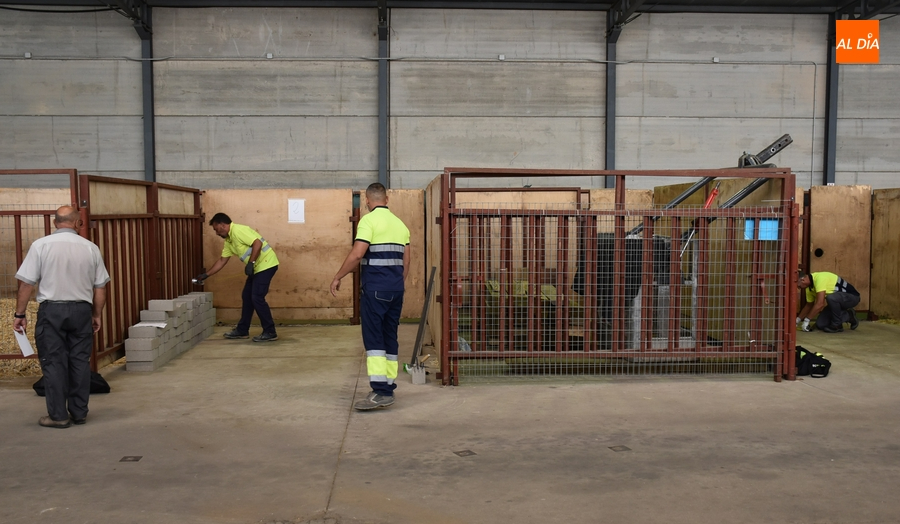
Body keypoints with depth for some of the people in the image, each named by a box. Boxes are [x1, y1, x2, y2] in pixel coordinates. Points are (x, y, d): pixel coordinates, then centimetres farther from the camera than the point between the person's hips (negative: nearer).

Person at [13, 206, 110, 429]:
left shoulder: (41, 245, -4)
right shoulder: (90, 247, 2)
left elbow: (26, 283, -5)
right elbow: (100, 287, 6)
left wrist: (20, 314, 4)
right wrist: (96, 315, 17)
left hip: (51, 310, -2)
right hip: (81, 310, 2)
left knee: (54, 362, 4)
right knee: (80, 362, 9)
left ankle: (58, 415, 6)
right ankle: (79, 412, 15)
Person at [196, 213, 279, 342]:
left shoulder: (238, 230, -16)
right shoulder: (228, 240, 15)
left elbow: (257, 243, -26)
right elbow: (222, 261, 23)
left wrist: (250, 263, -24)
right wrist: (206, 275, 25)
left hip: (266, 264, -10)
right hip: (258, 267, 10)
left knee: (257, 298, -11)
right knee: (247, 297, 13)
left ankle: (270, 332, -6)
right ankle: (242, 330, 22)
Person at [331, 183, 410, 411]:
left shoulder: (369, 220, -7)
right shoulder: (400, 223, 15)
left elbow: (356, 254, -16)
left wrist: (337, 277, -5)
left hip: (375, 287, -7)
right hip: (396, 287, 7)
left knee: (374, 338, -7)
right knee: (390, 337, 11)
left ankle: (380, 391, -15)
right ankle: (388, 388, 14)